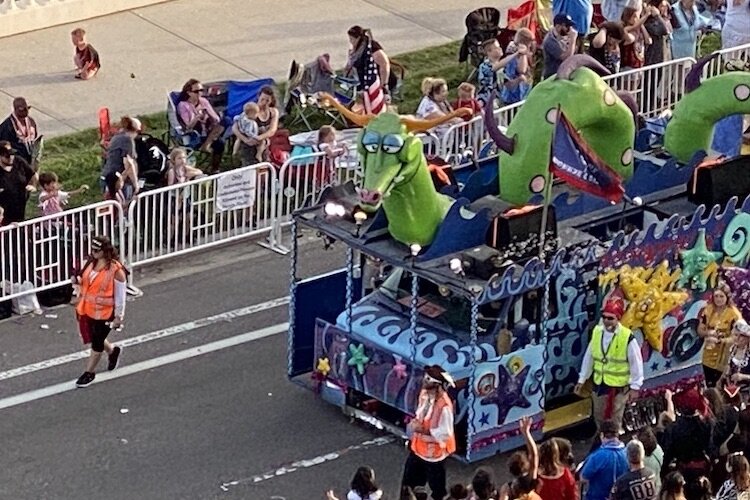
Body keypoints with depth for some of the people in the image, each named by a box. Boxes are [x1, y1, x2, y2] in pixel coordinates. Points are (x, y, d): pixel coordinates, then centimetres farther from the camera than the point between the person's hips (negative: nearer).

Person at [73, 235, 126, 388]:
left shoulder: (115, 270, -20)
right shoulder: (91, 262, -1)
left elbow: (120, 294, -14)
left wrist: (119, 317, -11)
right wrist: (78, 280, -8)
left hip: (104, 313, -7)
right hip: (87, 309, 7)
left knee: (97, 343, 6)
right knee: (93, 338, 21)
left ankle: (89, 372, 22)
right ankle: (113, 351, 49)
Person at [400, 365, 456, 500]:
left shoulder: (444, 405, -31)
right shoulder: (424, 394, -5)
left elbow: (445, 434, -27)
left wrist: (423, 430, -27)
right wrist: (414, 424, -7)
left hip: (435, 453, -8)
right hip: (418, 448, 8)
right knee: (408, 485, 22)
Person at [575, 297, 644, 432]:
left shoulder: (627, 337, -18)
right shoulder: (597, 332, -2)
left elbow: (636, 362, -11)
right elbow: (589, 357, 8)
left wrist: (635, 387, -9)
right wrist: (581, 379, 12)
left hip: (618, 386, -5)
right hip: (599, 384, 5)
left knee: (615, 421, 4)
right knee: (599, 418, 18)